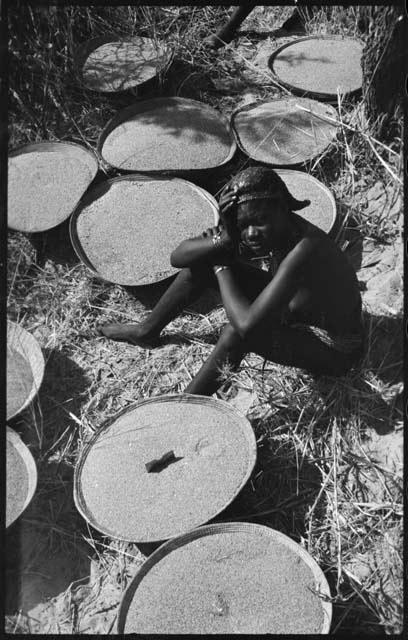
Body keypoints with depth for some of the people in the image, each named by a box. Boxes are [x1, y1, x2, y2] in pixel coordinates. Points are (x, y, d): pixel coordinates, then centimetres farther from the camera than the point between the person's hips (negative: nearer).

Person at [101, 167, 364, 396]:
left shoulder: (305, 249, -38)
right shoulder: (270, 233, -15)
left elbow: (247, 324, -45)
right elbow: (178, 257, -11)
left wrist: (222, 269, -28)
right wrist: (223, 241, -31)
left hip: (333, 351, -7)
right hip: (292, 311, 8)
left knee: (237, 334, -37)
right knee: (201, 262, 1)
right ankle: (148, 331, 18)